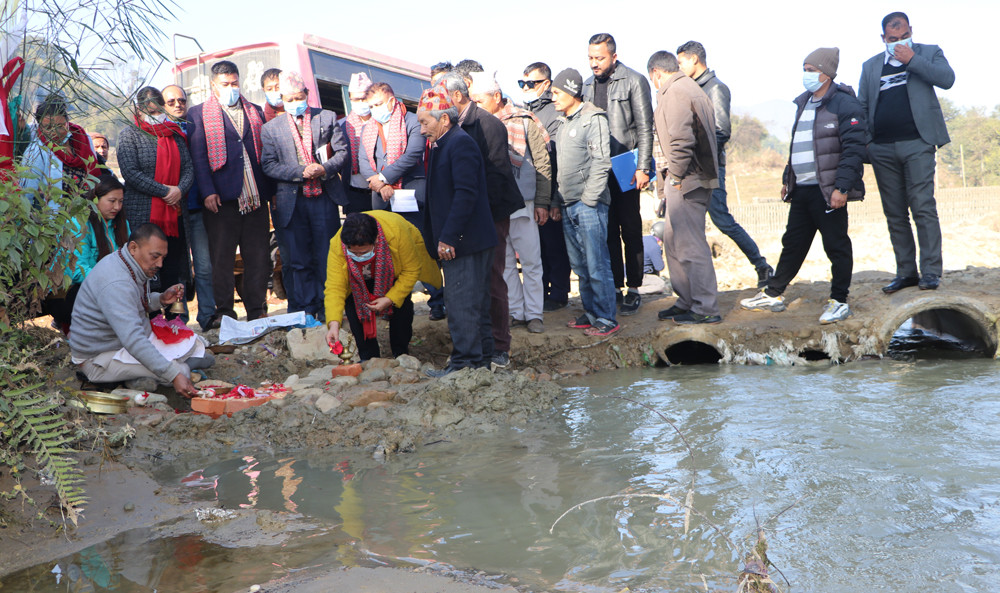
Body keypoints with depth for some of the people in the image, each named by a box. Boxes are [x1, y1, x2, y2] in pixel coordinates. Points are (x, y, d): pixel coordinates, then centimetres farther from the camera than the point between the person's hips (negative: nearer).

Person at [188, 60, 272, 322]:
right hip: (221, 198, -3)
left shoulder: (255, 112, 18)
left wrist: (271, 189, 8)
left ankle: (257, 311, 12)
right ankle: (225, 314, 8)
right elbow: (198, 155, -1)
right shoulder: (199, 113, 8)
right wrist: (207, 191, -11)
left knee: (259, 257, 4)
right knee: (221, 258, 1)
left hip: (255, 196, 3)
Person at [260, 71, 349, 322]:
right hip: (292, 202, 0)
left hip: (324, 197, 0)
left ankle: (327, 309, 14)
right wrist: (300, 173, -13)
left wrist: (325, 169, -13)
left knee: (326, 257, 4)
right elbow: (268, 165, 0)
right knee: (299, 261, 3)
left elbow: (342, 151, 6)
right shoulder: (271, 128, 8)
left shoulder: (327, 118, 9)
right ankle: (307, 311, 12)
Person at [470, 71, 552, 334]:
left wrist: (542, 202, -3)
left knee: (531, 260, 1)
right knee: (503, 262, 8)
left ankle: (533, 313, 11)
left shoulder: (524, 121, -2)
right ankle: (515, 312, 18)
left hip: (521, 204, -3)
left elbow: (542, 164, 0)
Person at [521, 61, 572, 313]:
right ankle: (539, 290, 23)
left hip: (548, 193, -7)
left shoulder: (555, 113, -9)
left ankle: (558, 294, 11)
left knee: (554, 244, 1)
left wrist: (556, 200, -19)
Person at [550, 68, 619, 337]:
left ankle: (606, 319, 0)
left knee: (597, 265, -6)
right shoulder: (565, 123, 18)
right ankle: (591, 314, 21)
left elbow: (601, 164, -13)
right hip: (568, 206, 9)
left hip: (589, 205, -8)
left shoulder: (593, 119, -8)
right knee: (580, 265, 12)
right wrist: (558, 202, 13)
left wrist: (588, 199, -16)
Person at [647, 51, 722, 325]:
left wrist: (677, 176, -14)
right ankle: (687, 300, 26)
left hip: (686, 181, -11)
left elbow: (681, 140, -24)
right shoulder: (692, 88, 19)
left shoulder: (674, 93, -13)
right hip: (700, 176, 11)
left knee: (690, 245, -5)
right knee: (673, 240, 18)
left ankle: (705, 309, 1)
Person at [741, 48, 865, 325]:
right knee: (793, 243, 14)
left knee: (836, 245, 1)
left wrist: (842, 187, -22)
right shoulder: (804, 104, 17)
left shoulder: (844, 104, -9)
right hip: (801, 189, 8)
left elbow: (854, 149, -16)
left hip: (828, 191, -8)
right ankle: (773, 295, 21)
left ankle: (839, 301, 10)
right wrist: (787, 180, 22)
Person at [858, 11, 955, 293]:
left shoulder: (928, 53, 9)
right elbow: (861, 107, 16)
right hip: (882, 149, 3)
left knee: (923, 208, -9)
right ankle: (906, 272, 11)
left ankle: (931, 271, -4)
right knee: (895, 215, 5)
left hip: (916, 144, -3)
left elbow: (947, 79, -8)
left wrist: (912, 59, -10)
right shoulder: (870, 66, 16)